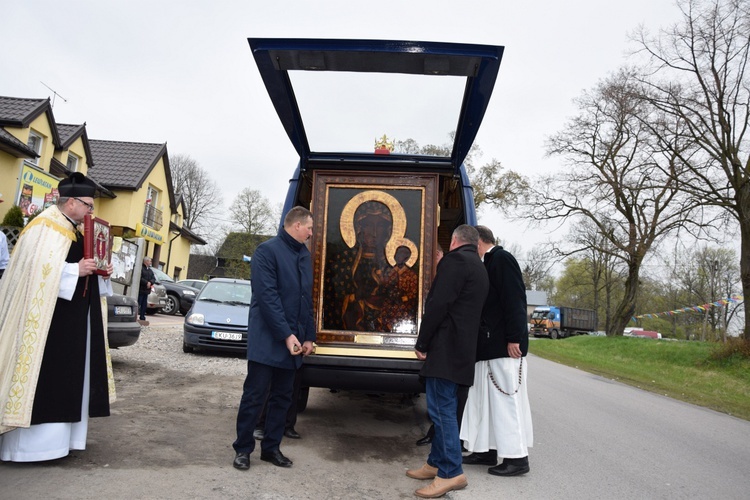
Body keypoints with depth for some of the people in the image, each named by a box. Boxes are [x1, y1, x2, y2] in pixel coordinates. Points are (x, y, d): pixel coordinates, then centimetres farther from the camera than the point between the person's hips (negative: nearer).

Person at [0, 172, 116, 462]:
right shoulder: (46, 226, -11)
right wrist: (76, 270, -22)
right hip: (49, 316, -9)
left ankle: (58, 435, 22)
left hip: (77, 318, 9)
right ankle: (29, 442, 4)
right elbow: (38, 269, -22)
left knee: (69, 376, 12)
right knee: (42, 377, -5)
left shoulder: (78, 230, 16)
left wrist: (102, 273, 5)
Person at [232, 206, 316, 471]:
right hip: (267, 340, -7)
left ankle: (271, 447, 26)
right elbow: (267, 296, -18)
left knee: (282, 397, 13)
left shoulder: (304, 255, 11)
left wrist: (308, 336, 9)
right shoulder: (267, 250, -10)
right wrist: (286, 335, -20)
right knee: (255, 396, 4)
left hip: (293, 341, 7)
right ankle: (243, 448, 20)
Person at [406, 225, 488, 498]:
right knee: (444, 408, 15)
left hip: (446, 348, -10)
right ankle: (437, 463, 23)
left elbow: (438, 304, -17)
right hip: (461, 349, 10)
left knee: (441, 408, -5)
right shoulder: (479, 268, 21)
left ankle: (451, 473, 0)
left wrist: (422, 343, -12)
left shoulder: (455, 260, -10)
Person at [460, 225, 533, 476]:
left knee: (505, 398, -2)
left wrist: (514, 338, -21)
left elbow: (514, 300, -18)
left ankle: (517, 457, 8)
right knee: (485, 398, 14)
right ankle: (486, 451, 24)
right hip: (490, 344, 10)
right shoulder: (489, 263, 18)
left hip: (504, 344, -10)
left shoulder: (502, 258, -10)